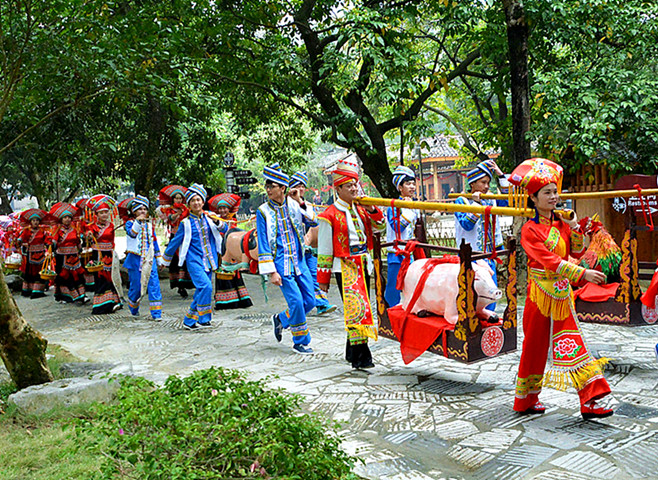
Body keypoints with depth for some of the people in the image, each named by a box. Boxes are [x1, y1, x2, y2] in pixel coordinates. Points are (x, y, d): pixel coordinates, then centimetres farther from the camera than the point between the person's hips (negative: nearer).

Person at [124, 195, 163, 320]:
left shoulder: (149, 225, 14)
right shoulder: (130, 223, 0)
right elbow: (131, 233, -22)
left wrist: (159, 258, 20)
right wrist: (138, 221, -38)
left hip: (149, 259, 3)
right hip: (135, 259, -3)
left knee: (154, 284, -9)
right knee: (136, 285, 3)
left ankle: (156, 313, -8)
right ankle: (133, 309, 29)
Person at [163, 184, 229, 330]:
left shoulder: (209, 218, 7)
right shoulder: (186, 223, -1)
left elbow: (224, 229, 2)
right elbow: (175, 242, 8)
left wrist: (218, 223, -20)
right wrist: (166, 260, 15)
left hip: (209, 261, 4)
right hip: (194, 261, -4)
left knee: (201, 291, 7)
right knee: (205, 286, -23)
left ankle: (189, 321, 20)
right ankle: (204, 318, -13)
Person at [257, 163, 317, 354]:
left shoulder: (293, 204, 4)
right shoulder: (263, 211, -4)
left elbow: (313, 222, -5)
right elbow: (263, 244, -5)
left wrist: (300, 202, -17)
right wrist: (271, 272, -10)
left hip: (299, 261, 4)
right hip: (281, 265, -4)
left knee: (310, 301, 6)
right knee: (296, 301, -9)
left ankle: (281, 319, 30)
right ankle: (300, 342, 10)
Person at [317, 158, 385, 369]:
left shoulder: (361, 209, 10)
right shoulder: (330, 215, -7)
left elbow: (380, 227, 13)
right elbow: (324, 249, -5)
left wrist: (372, 209, -5)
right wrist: (323, 278, -4)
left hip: (364, 266, 6)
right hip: (345, 268, -6)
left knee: (360, 309, 12)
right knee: (355, 308, -14)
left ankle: (352, 352, 25)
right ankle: (360, 357, -13)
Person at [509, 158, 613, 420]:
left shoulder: (561, 224, 8)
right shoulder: (530, 230, -12)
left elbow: (577, 253, 7)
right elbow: (550, 261, -22)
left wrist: (575, 231, -8)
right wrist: (583, 273, -29)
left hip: (563, 294, 5)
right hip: (540, 294, -5)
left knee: (572, 342, 2)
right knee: (535, 346, 5)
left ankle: (589, 402, 2)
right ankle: (526, 400, 21)